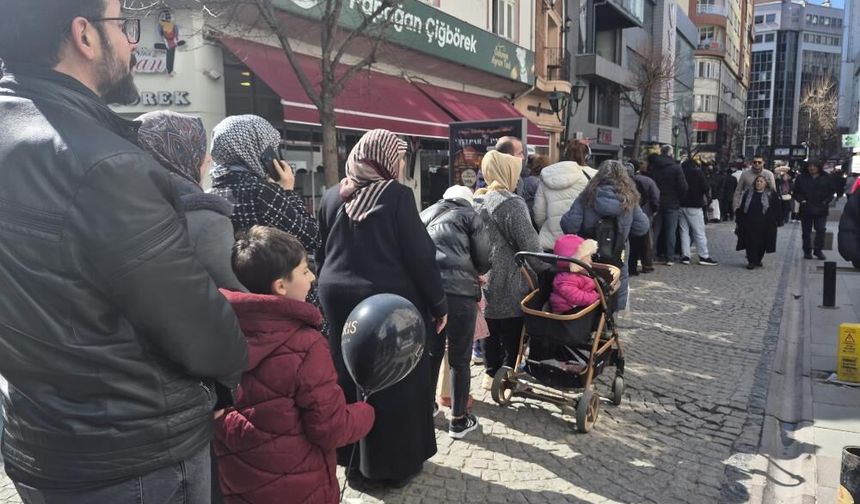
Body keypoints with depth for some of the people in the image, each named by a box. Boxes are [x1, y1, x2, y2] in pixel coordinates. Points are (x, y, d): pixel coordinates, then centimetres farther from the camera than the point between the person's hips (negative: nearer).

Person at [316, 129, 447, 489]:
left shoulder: (332, 196, 4)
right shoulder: (397, 195, -12)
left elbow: (320, 251, 11)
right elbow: (420, 255, -12)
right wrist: (438, 305, -4)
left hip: (338, 298, 5)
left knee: (348, 378, 15)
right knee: (397, 380, 9)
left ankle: (356, 463, 28)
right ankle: (397, 463, 22)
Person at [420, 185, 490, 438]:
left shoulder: (425, 215, 24)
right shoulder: (471, 216, 11)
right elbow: (484, 261, 6)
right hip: (459, 291, -4)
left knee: (430, 352, 20)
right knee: (460, 359, 7)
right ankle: (459, 420, 16)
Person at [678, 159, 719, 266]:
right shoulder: (697, 171, -7)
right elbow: (705, 187, -8)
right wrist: (707, 196, 10)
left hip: (681, 204, 5)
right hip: (694, 205, -5)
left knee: (684, 231, 9)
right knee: (699, 232, 0)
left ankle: (685, 255, 7)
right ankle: (704, 256, 3)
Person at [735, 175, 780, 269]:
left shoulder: (771, 195, 6)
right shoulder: (748, 193, 11)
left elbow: (775, 210, 5)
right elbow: (741, 208, 12)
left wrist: (774, 221, -4)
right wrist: (739, 219, 6)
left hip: (763, 225, -1)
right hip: (749, 223, 1)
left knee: (761, 243, 4)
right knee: (750, 242, -4)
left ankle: (758, 260, 20)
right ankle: (752, 261, 1)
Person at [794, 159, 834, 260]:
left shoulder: (826, 178, 4)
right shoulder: (801, 178, 2)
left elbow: (831, 192, 8)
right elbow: (796, 192, 5)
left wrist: (826, 201, -6)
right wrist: (801, 199, -11)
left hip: (821, 209, 0)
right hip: (806, 209, 0)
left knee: (821, 230, -5)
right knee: (806, 232, 7)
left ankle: (818, 251, 5)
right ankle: (807, 251, 17)